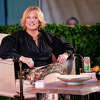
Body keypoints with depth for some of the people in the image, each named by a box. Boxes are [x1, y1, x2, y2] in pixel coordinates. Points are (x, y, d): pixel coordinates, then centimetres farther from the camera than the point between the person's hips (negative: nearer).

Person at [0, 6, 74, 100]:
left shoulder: (47, 36, 26)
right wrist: (22, 58, -18)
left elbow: (67, 46, 27)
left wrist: (65, 54, 2)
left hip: (47, 69, 4)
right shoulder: (17, 37, 15)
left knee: (58, 66, -32)